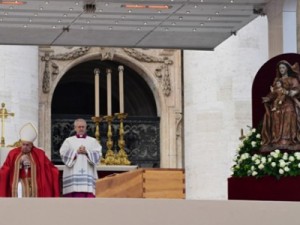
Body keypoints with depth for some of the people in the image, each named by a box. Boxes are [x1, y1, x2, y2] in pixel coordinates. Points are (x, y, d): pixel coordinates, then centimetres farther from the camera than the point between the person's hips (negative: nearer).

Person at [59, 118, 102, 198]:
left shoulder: (93, 141, 15)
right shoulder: (69, 141, 14)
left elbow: (98, 154, 3)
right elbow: (63, 153, 1)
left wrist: (87, 152, -10)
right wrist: (76, 152, -9)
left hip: (88, 174, 0)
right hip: (73, 175, 0)